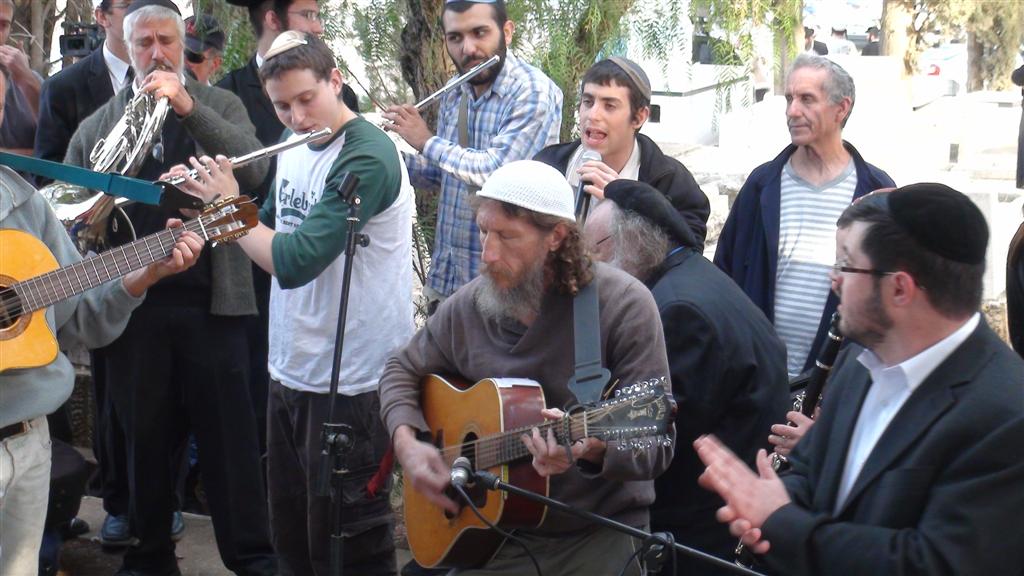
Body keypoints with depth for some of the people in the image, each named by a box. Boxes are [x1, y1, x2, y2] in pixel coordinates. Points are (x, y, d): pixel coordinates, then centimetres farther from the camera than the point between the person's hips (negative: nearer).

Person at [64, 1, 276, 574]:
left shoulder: (221, 105, 8)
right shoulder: (98, 124, 12)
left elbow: (255, 169, -10)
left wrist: (188, 106, -15)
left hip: (210, 299, -2)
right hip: (129, 302, 2)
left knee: (231, 435, 1)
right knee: (145, 437, 10)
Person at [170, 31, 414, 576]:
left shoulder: (368, 157, -20)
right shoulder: (294, 151, 8)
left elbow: (293, 261, -28)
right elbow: (268, 233, 19)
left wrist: (227, 203, -13)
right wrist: (204, 194, 3)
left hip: (350, 383, -8)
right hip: (290, 373, 9)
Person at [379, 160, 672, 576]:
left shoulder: (624, 307, -14)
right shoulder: (468, 307, 0)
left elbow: (656, 445, -15)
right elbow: (402, 372, 17)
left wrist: (594, 450, -35)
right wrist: (406, 442, -1)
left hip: (600, 533, -3)